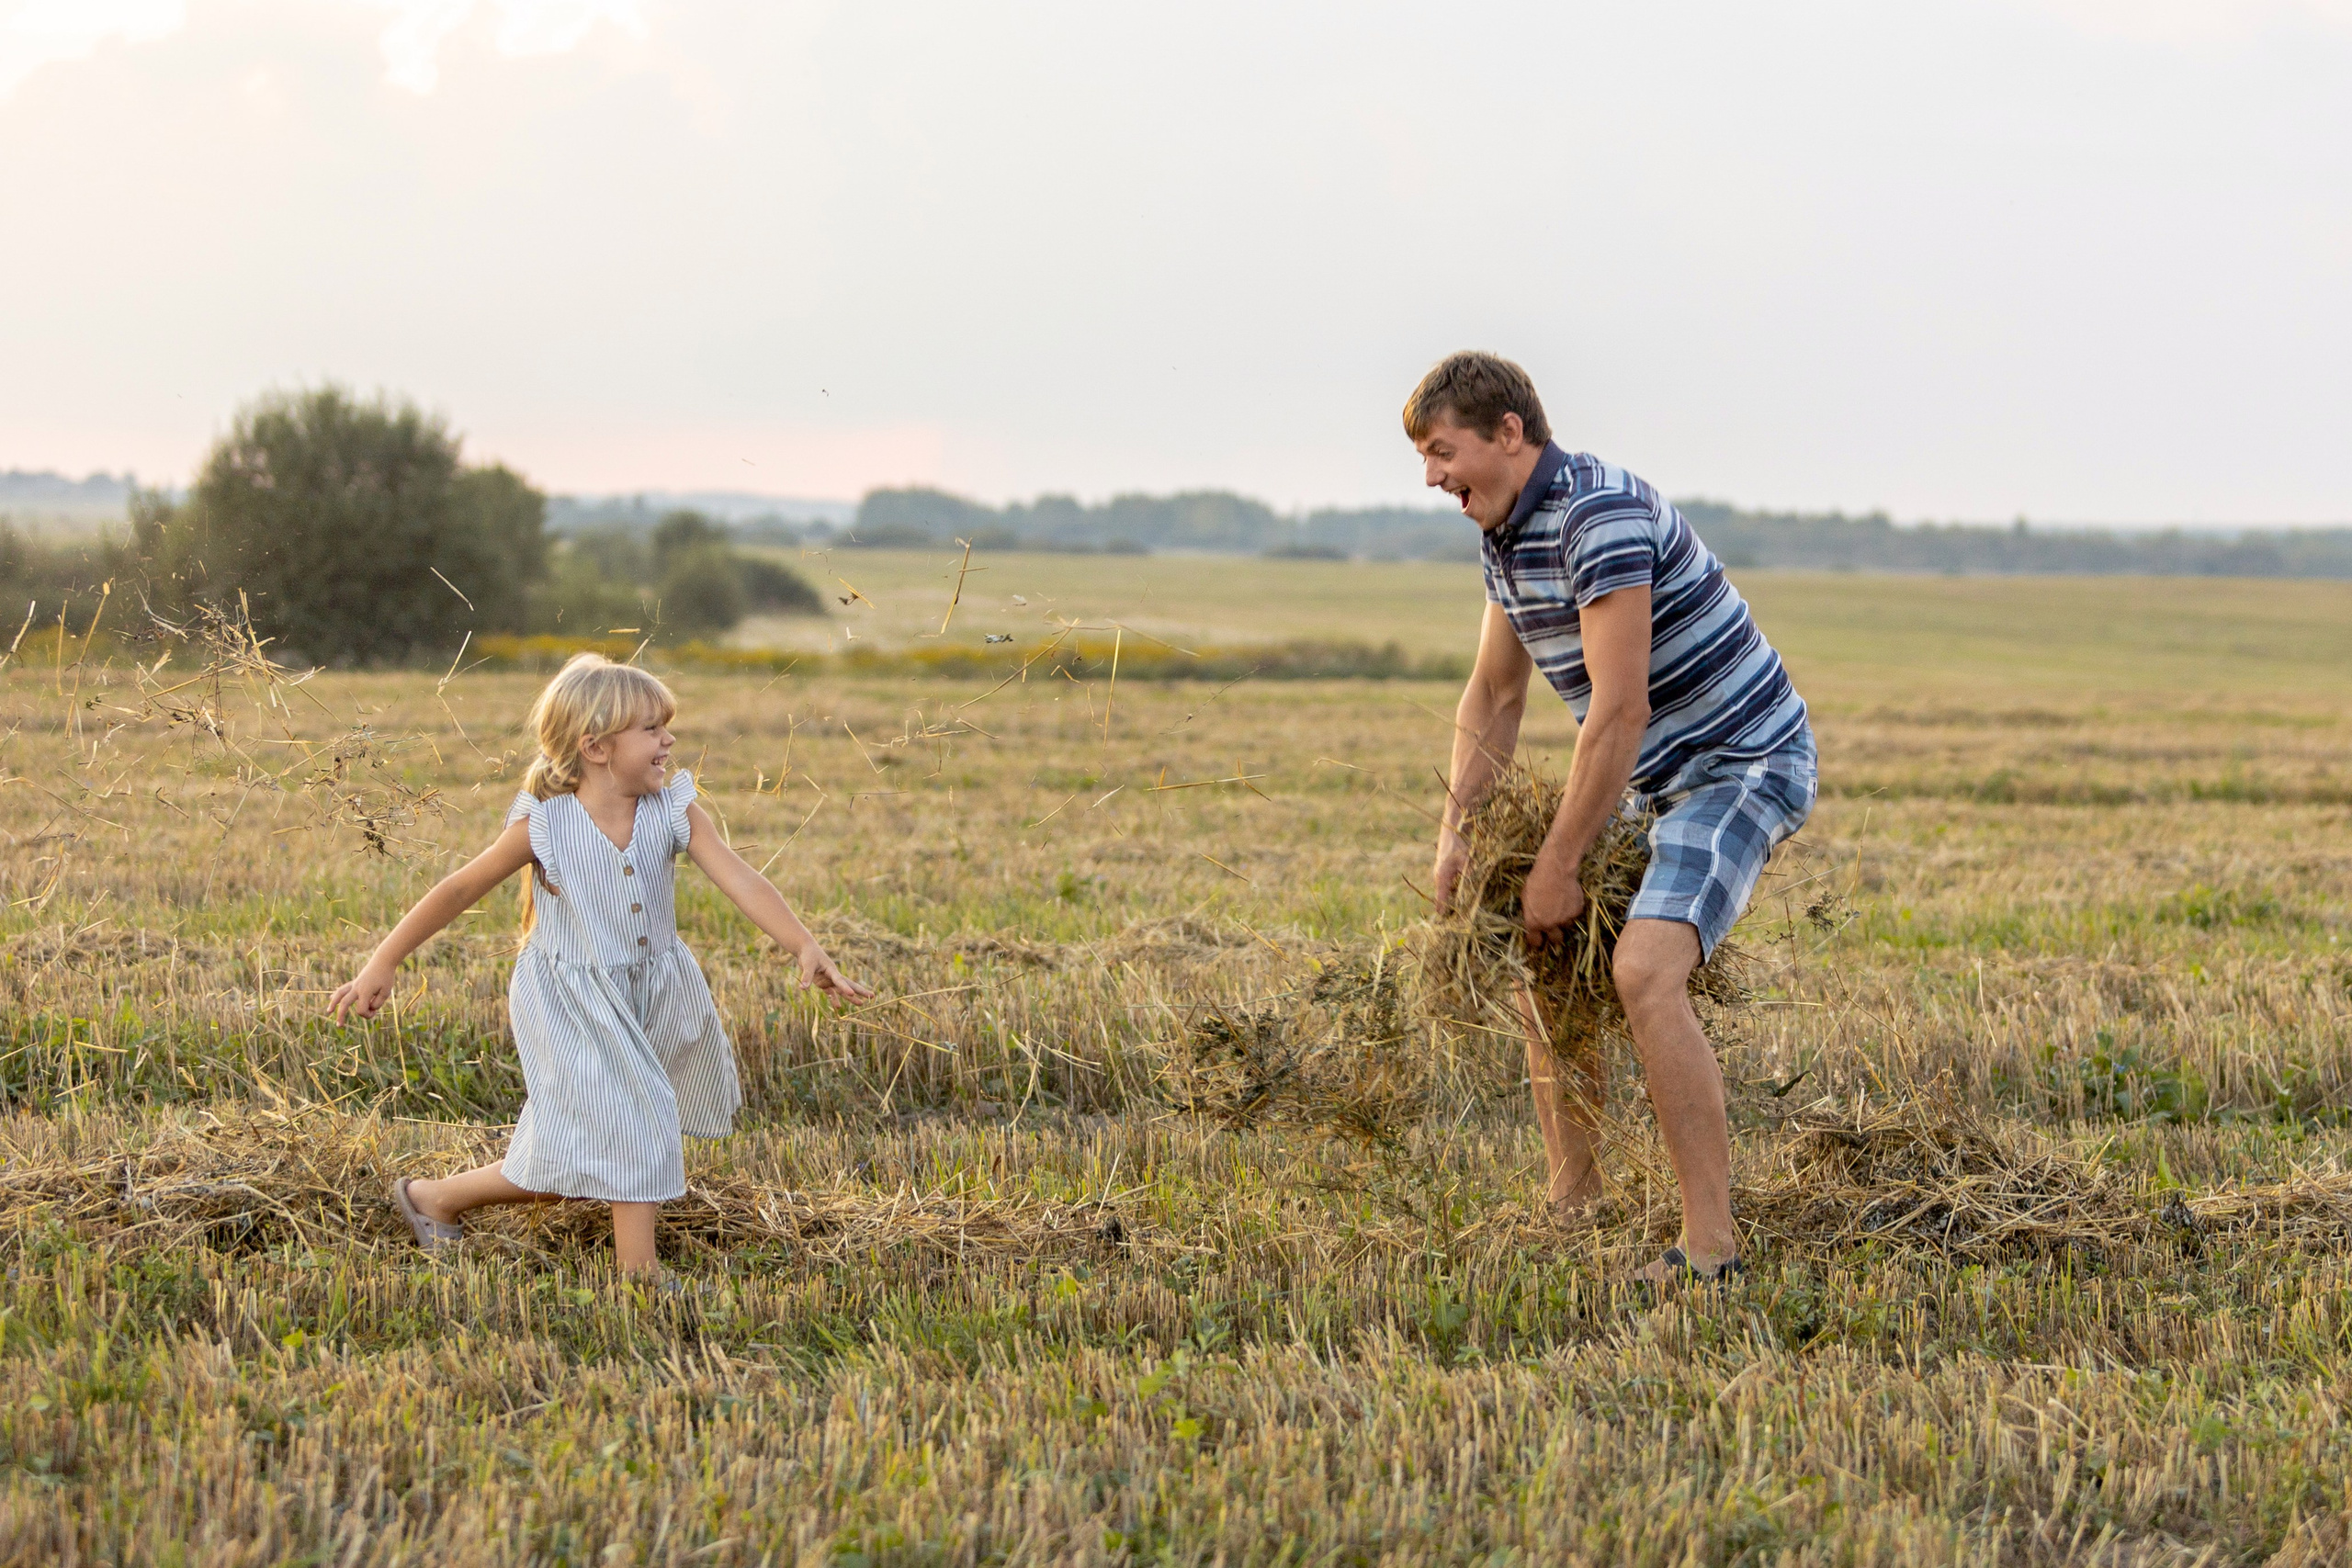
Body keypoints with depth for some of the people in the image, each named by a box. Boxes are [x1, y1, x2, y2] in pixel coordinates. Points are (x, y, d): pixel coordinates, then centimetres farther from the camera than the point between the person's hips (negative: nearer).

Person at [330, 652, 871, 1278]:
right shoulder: (544, 826, -18)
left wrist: (807, 949, -30)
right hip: (572, 1005, -5)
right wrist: (382, 964, -8)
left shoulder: (674, 813, -9)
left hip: (655, 987, 5)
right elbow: (461, 891, -10)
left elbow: (742, 882, -17)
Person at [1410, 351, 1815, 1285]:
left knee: (1644, 972, -27)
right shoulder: (1505, 532, 6)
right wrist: (1455, 833, 5)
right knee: (1538, 955, 17)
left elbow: (1617, 712, -28)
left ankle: (1711, 1252, -26)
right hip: (1665, 777, 11)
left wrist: (1558, 866, -22)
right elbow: (1493, 694, 17)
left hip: (1746, 762, -11)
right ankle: (1572, 1205, 26)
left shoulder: (1602, 515, -26)